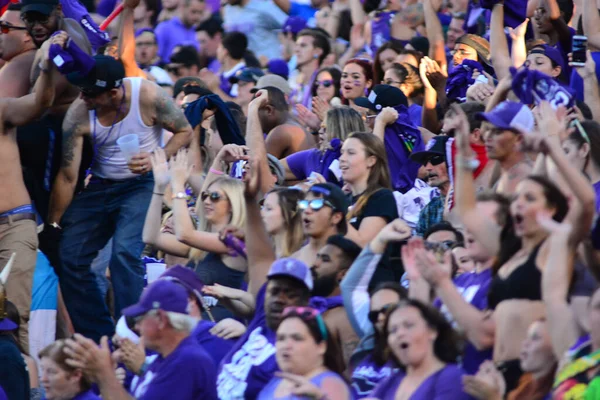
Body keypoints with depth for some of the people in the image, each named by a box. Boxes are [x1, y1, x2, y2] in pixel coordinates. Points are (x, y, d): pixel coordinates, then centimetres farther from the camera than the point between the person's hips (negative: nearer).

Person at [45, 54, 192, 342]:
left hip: (141, 183, -4)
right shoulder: (78, 114, -16)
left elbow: (185, 132, -7)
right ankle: (98, 339, 10)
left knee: (125, 253, -25)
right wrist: (53, 226, -5)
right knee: (71, 257, -2)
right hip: (100, 186, 4)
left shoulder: (149, 96, -23)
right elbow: (67, 176, -10)